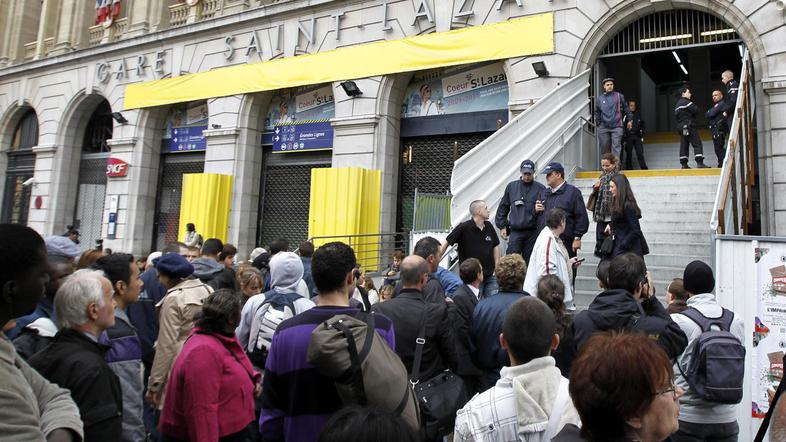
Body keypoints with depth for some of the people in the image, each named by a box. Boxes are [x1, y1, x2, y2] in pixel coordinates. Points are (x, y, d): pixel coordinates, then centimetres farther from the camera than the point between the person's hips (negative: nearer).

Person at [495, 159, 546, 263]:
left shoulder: (540, 188, 0)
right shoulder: (511, 186, 7)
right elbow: (503, 207, 13)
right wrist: (502, 226, 8)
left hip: (533, 232, -1)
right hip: (515, 232, 1)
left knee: (529, 262, 6)